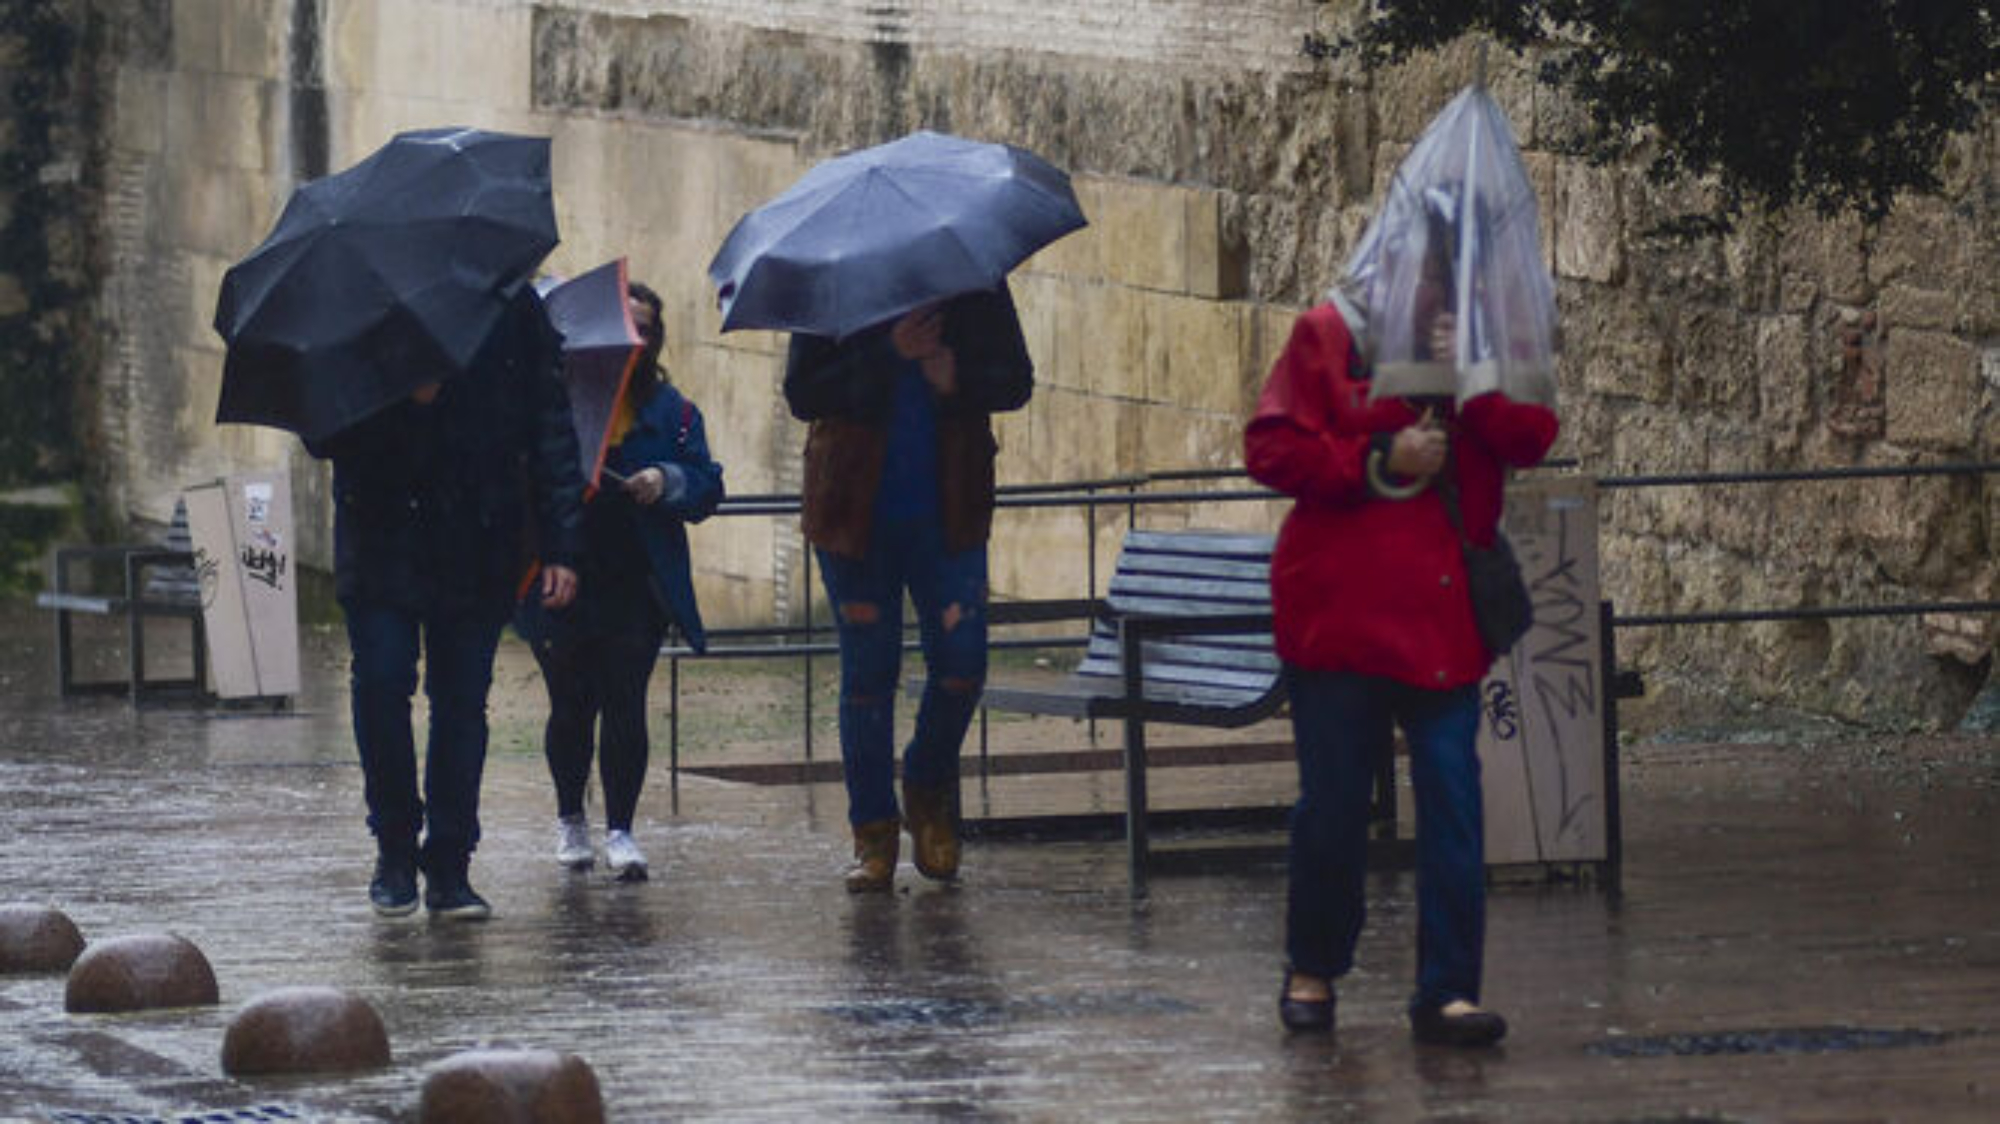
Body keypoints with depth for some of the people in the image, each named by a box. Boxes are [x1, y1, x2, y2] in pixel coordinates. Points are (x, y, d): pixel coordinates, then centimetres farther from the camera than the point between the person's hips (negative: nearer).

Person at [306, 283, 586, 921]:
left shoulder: (512, 306, 4)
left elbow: (550, 430, 7)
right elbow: (322, 437, -2)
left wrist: (561, 545, 1)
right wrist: (398, 399, -21)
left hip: (478, 550, 1)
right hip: (383, 545, -1)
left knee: (462, 701, 1)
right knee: (381, 685, -9)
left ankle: (448, 868, 8)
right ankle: (395, 849, 10)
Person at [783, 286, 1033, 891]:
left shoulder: (977, 285, 3)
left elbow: (1015, 381, 5)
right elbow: (802, 393, -9)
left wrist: (957, 380, -16)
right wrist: (887, 356, -21)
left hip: (948, 516, 1)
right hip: (856, 515, -1)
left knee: (961, 664, -5)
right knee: (869, 672, 2)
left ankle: (930, 794, 21)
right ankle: (874, 831, 12)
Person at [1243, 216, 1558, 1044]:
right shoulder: (1327, 336, 1)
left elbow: (1534, 439, 1)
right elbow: (1272, 449, -5)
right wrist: (1377, 464, -13)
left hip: (1444, 622, 3)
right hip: (1339, 614, -3)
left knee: (1452, 804, -4)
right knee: (1333, 804, 5)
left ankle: (1447, 990, -1)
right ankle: (1312, 969, 23)